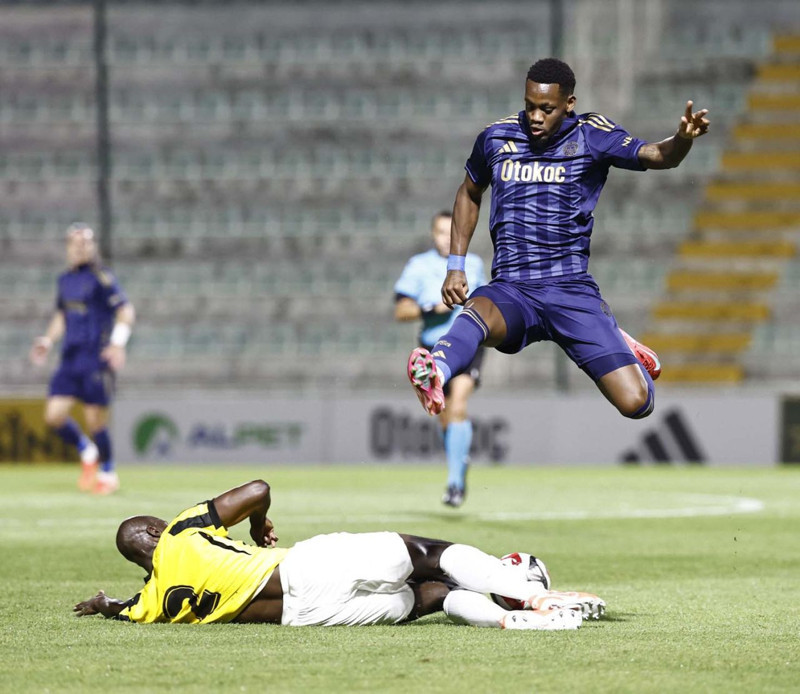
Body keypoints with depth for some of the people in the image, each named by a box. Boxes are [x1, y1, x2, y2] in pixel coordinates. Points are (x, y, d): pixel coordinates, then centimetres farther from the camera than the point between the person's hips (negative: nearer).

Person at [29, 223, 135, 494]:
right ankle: (87, 452, 23)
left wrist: (118, 342, -22)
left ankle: (108, 474, 14)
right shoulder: (65, 280, 14)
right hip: (70, 358, 6)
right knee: (54, 415, -3)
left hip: (96, 359, -6)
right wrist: (48, 340, 16)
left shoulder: (101, 278, -7)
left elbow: (126, 311, -11)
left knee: (96, 419, -4)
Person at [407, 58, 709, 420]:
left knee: (636, 403, -11)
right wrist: (455, 267, 19)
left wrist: (683, 138, -36)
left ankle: (616, 344, 23)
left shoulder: (591, 136, 1)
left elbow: (658, 155, -12)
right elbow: (469, 194, 27)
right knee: (478, 312, -38)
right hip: (510, 291, 0)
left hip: (572, 290, 0)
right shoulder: (496, 137, 10)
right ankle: (436, 375, -70)